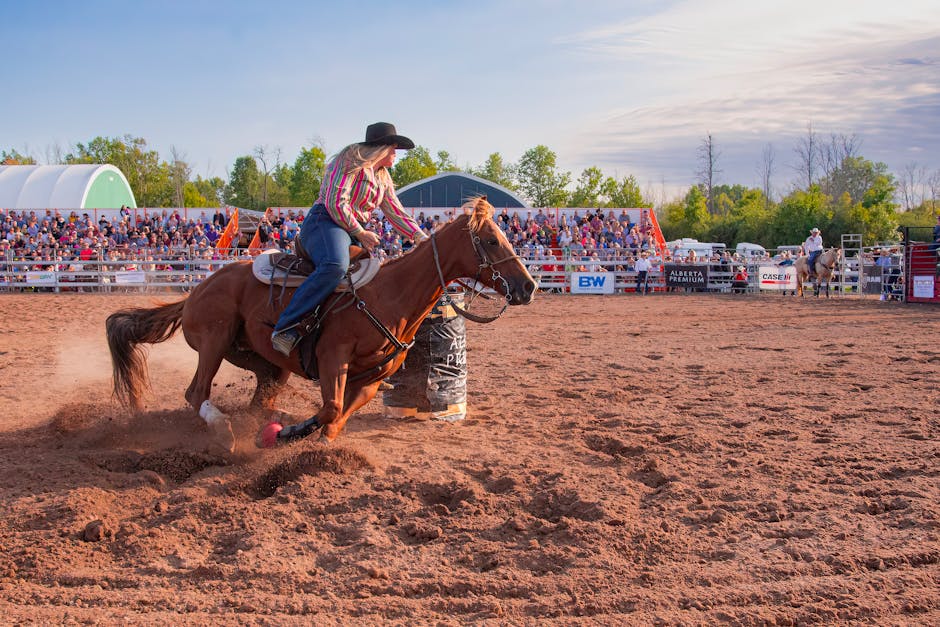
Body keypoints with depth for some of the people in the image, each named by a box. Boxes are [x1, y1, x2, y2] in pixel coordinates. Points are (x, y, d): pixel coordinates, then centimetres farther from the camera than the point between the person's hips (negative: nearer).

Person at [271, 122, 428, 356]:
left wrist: (423, 239, 11)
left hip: (354, 232, 11)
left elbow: (397, 214, 23)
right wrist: (360, 233, -13)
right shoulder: (352, 161, -5)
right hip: (325, 222, -10)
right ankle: (286, 327, -41)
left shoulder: (383, 178, 24)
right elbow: (335, 202, -14)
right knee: (335, 266, -38)